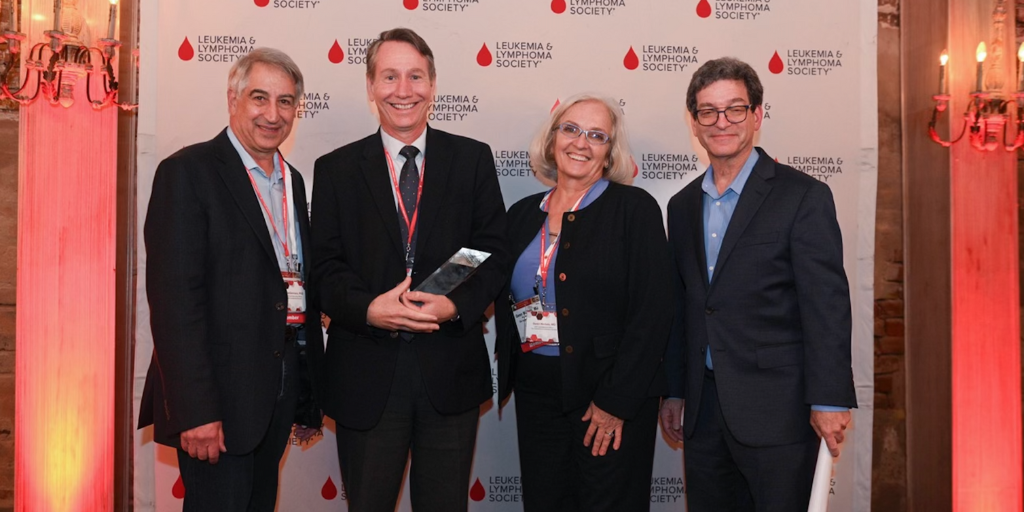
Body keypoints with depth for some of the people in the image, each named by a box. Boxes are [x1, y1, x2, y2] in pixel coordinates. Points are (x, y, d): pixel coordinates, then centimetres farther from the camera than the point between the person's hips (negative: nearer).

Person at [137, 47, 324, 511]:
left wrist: (311, 386, 14)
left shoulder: (292, 180, 14)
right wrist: (195, 410, -22)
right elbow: (174, 297, -17)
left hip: (279, 394, 7)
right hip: (218, 395, -7)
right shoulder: (188, 172, -10)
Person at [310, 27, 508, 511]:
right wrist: (369, 308, -21)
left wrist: (456, 305, -18)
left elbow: (492, 252, 1)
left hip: (450, 368, 0)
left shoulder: (472, 159, 4)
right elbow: (327, 266, -1)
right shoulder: (336, 169, 5)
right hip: (366, 373, 0)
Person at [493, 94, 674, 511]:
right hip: (535, 396, 4)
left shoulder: (635, 208, -7)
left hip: (612, 399, -4)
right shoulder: (522, 214, 8)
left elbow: (652, 313, -12)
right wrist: (508, 375, 2)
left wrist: (616, 402, -15)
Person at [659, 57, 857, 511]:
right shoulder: (683, 206, 12)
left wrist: (829, 402, -14)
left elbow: (827, 306, -10)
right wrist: (674, 393, 13)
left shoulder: (803, 197, -6)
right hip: (703, 412, 5)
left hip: (776, 410, -5)